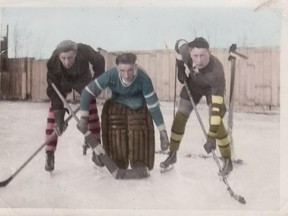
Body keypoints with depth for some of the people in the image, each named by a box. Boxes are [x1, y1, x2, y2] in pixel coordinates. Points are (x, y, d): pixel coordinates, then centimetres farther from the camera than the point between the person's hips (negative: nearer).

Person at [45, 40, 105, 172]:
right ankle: (49, 154, -7)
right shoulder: (53, 62, -39)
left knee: (92, 113, -3)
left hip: (82, 79, 1)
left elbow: (99, 61, -15)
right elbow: (54, 90, -35)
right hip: (61, 82, -1)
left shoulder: (84, 51, -39)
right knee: (53, 116, -12)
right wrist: (59, 116, -39)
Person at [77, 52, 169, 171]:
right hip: (116, 107, 1)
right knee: (116, 139, -4)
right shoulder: (111, 75, -35)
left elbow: (153, 104, -27)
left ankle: (140, 168, 9)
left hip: (138, 108, -1)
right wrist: (83, 118, -27)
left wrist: (162, 132, -23)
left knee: (139, 138, -11)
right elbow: (88, 91, -25)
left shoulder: (143, 78, -35)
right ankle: (118, 168, 19)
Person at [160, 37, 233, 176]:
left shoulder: (216, 70, -45)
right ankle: (172, 155, 18)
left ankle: (227, 160, 0)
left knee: (215, 121, -16)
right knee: (180, 116, 2)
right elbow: (179, 43, -7)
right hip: (193, 84, 4)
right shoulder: (186, 53, -36)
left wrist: (211, 136, -50)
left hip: (213, 88, -4)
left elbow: (218, 105, -47)